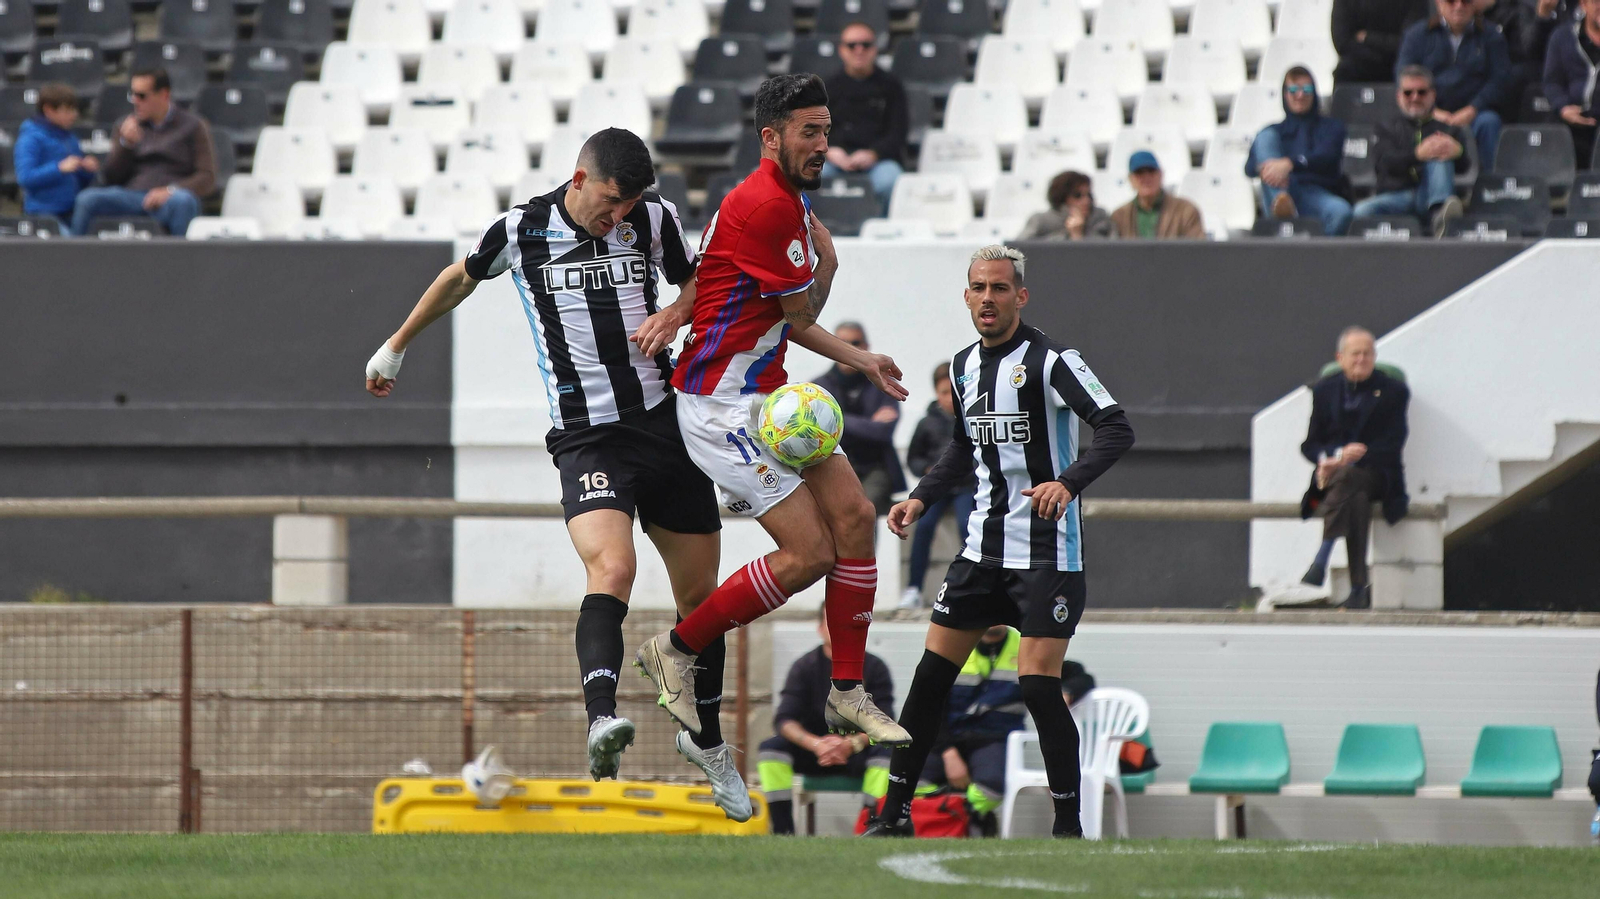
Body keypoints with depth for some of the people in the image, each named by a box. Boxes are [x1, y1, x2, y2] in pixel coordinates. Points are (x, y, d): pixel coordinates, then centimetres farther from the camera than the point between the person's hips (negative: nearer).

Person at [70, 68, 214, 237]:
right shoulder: (128, 125, 19)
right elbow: (110, 178, 15)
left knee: (183, 200, -40)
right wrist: (125, 144, -3)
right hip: (131, 195, 3)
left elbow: (207, 178, 0)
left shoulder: (193, 126, 8)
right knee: (87, 199, -26)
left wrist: (170, 191, -17)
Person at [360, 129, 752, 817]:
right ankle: (602, 721, -46)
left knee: (699, 594, 10)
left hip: (664, 424, 4)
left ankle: (707, 740, 31)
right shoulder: (521, 231, -2)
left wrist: (675, 314, -4)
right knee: (611, 568, -30)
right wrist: (395, 347, 29)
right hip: (586, 438, -4)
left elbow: (700, 281, 20)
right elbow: (459, 279, 18)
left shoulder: (654, 219, 3)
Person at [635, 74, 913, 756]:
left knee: (855, 517, 3)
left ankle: (847, 692, 10)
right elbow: (802, 311, -12)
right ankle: (678, 650, 4)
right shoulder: (765, 206, -20)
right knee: (810, 554, -11)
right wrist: (825, 257, 5)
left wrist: (859, 360, 23)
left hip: (767, 395, 10)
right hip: (724, 408, -10)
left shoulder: (789, 200, 14)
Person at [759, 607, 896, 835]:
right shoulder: (805, 667, -3)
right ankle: (782, 831, -30)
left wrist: (852, 743, -35)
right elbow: (784, 721, -15)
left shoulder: (873, 668, -4)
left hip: (858, 753, -1)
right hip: (812, 754, 1)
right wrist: (816, 744, -35)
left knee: (885, 749, -32)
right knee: (771, 746, -26)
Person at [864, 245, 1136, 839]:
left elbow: (1116, 429, -21)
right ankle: (895, 813, 14)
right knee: (932, 675, 5)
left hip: (1047, 555, -7)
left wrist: (1068, 482, -36)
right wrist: (920, 499, 15)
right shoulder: (964, 366, 10)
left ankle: (1068, 827, -1)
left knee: (1039, 687, -13)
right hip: (983, 546, 7)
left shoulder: (1050, 361, -13)